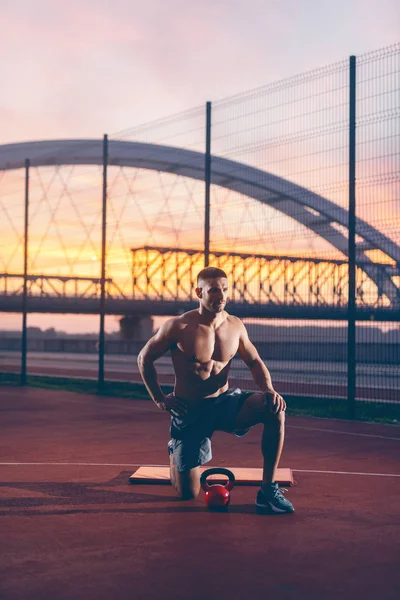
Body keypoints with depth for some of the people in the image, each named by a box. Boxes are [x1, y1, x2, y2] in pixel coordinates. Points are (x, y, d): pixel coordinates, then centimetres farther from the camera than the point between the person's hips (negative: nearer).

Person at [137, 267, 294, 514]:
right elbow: (145, 358, -2)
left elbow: (255, 362, 8)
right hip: (189, 411, -3)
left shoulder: (235, 325, -3)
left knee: (274, 409, -27)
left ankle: (268, 489, -18)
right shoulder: (179, 327, -14)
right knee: (187, 494, 3)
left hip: (225, 402, 3)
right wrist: (160, 399, -6)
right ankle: (175, 452, 39)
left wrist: (269, 390, -12)